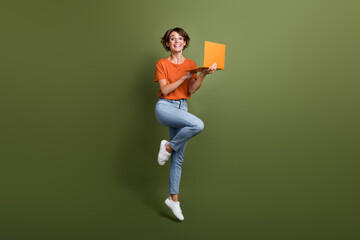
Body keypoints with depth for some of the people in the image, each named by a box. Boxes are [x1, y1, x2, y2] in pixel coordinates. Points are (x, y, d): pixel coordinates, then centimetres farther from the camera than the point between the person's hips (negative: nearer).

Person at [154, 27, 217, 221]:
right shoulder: (162, 64, 2)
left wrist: (203, 74, -12)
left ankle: (173, 198, 17)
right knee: (197, 125, -31)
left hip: (182, 107, 4)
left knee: (179, 158, 5)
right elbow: (165, 90, -8)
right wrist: (184, 77, -13)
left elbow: (191, 91, 1)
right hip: (165, 106, -4)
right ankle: (168, 146, -7)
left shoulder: (191, 64, 11)